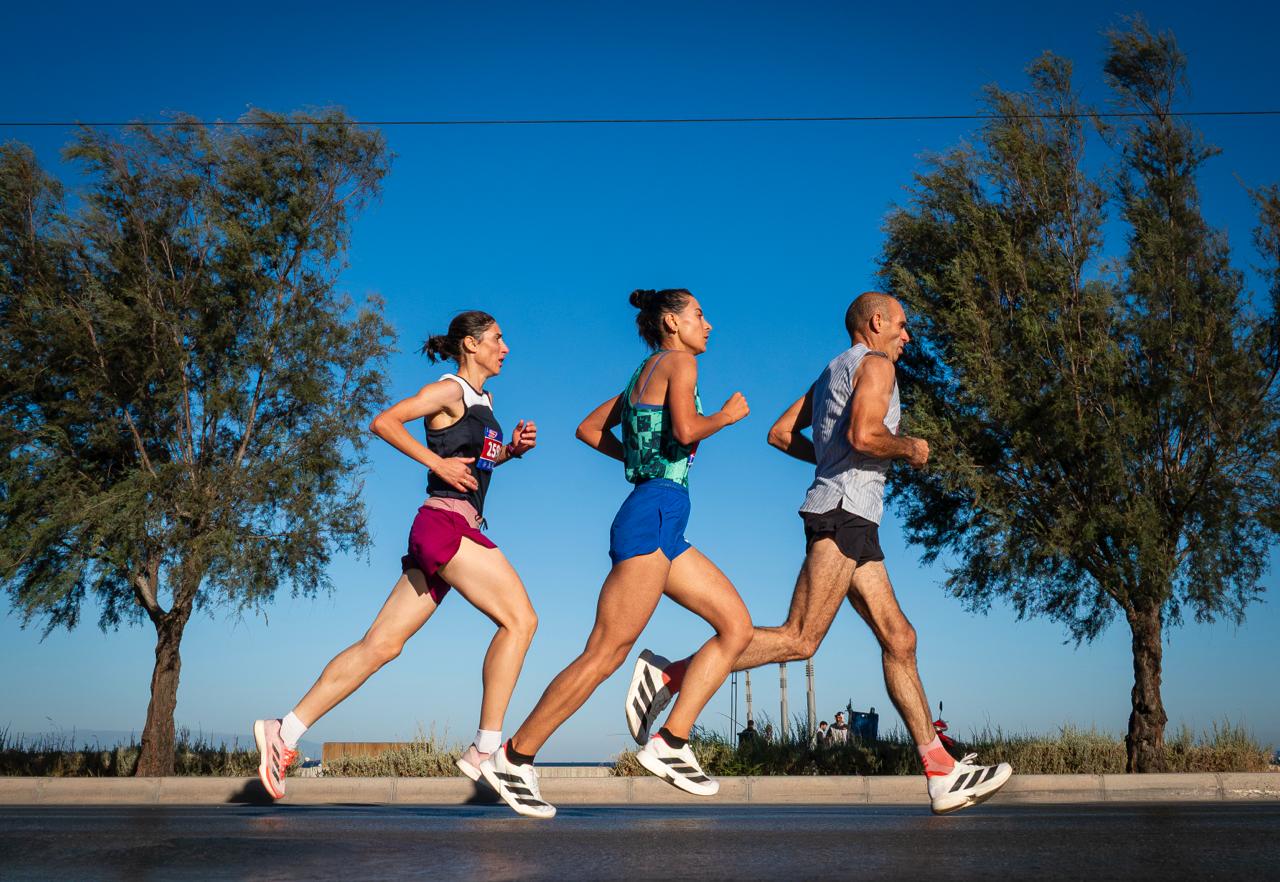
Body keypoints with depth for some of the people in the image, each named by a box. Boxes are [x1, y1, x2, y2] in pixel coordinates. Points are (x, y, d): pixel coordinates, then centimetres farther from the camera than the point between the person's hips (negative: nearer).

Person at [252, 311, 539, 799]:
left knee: (381, 644, 5)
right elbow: (384, 421, -11)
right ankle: (487, 749, -13)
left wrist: (513, 448, 15)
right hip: (446, 524, -9)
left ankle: (286, 730, 6)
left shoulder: (483, 399, 23)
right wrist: (437, 463, -16)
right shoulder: (449, 390, -3)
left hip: (458, 531, 9)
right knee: (519, 618, -12)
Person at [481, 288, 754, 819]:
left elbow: (588, 429, 27)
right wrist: (727, 416, -2)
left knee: (737, 625, 5)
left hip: (662, 528, 10)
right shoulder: (678, 362, -4)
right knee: (605, 653, -9)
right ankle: (512, 759, -3)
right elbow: (686, 429, -20)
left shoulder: (643, 375, 22)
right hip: (653, 517, -10)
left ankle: (670, 743, 2)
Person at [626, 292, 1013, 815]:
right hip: (844, 511, -10)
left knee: (899, 640, 5)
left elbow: (780, 433, 22)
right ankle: (669, 674, -15)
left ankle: (942, 775, 3)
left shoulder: (834, 371, 25)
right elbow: (864, 434, -19)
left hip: (853, 522, 10)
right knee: (799, 640, -15)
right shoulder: (875, 363, -1)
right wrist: (910, 449, -2)